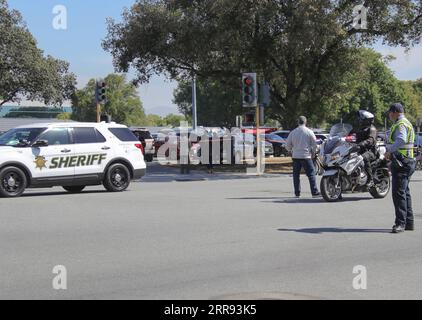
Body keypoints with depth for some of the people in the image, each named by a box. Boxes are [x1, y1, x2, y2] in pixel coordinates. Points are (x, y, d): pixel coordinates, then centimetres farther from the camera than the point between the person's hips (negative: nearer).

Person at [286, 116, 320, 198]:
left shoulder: (293, 132, 3)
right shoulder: (309, 132, -4)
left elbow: (288, 145, 7)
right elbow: (314, 144, -1)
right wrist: (313, 152, 14)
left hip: (296, 156, 3)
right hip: (306, 156, -3)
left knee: (296, 175, 9)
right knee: (311, 174, 0)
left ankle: (297, 193, 10)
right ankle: (315, 192, -5)